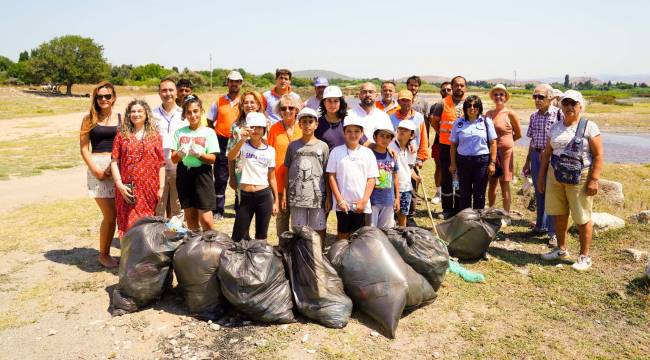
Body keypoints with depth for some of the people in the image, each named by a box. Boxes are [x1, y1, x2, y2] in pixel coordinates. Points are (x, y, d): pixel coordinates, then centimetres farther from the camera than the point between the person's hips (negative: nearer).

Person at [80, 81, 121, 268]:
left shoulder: (120, 118, 9)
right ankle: (103, 254, 17)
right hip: (98, 167, -2)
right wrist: (95, 169, -8)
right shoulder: (89, 118, 5)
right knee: (110, 216, -4)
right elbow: (84, 148, 3)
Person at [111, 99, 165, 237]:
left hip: (149, 188, 0)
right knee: (128, 225, 1)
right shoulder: (122, 135, 7)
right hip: (127, 189, 0)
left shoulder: (155, 136, 6)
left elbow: (161, 164, 5)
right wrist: (119, 184, -7)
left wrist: (161, 187, 1)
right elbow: (114, 161, 4)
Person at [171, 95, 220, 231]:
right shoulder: (179, 132, 8)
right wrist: (180, 154, -18)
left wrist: (199, 154, -24)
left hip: (202, 174, -3)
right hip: (184, 174, 3)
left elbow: (212, 159, -6)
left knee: (206, 219, -8)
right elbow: (173, 159, 4)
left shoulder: (209, 132, 0)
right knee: (190, 218, 11)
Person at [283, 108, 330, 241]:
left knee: (319, 230, 5)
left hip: (318, 196, 0)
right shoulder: (293, 145, 6)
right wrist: (284, 195, 4)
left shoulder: (323, 146, 4)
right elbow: (287, 171, 8)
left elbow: (327, 174, 4)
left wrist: (329, 197, 1)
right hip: (296, 195, 1)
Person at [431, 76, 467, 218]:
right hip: (446, 146, -1)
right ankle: (447, 209, 16)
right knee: (446, 178, 5)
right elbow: (434, 120, 10)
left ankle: (459, 208, 20)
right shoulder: (444, 103, -1)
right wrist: (441, 133, 3)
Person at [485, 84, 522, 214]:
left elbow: (518, 134, 3)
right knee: (491, 184, 12)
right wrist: (499, 141, 6)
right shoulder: (488, 114, 7)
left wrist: (504, 142, 10)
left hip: (505, 152, -4)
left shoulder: (510, 113, -6)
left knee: (504, 185, 0)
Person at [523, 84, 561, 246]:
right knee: (539, 192, 15)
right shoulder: (534, 116, 9)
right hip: (536, 156, 6)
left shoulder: (558, 114, -8)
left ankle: (553, 232, 6)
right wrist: (527, 161, 17)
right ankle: (540, 226, 30)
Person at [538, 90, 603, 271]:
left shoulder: (589, 127, -5)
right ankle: (561, 250, 30)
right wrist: (541, 176, 11)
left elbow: (598, 156, -8)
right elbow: (547, 153, 13)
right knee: (558, 215, 13)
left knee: (582, 218, 3)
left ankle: (584, 256, 15)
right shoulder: (555, 127, 10)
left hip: (580, 177, -5)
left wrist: (594, 180, -14)